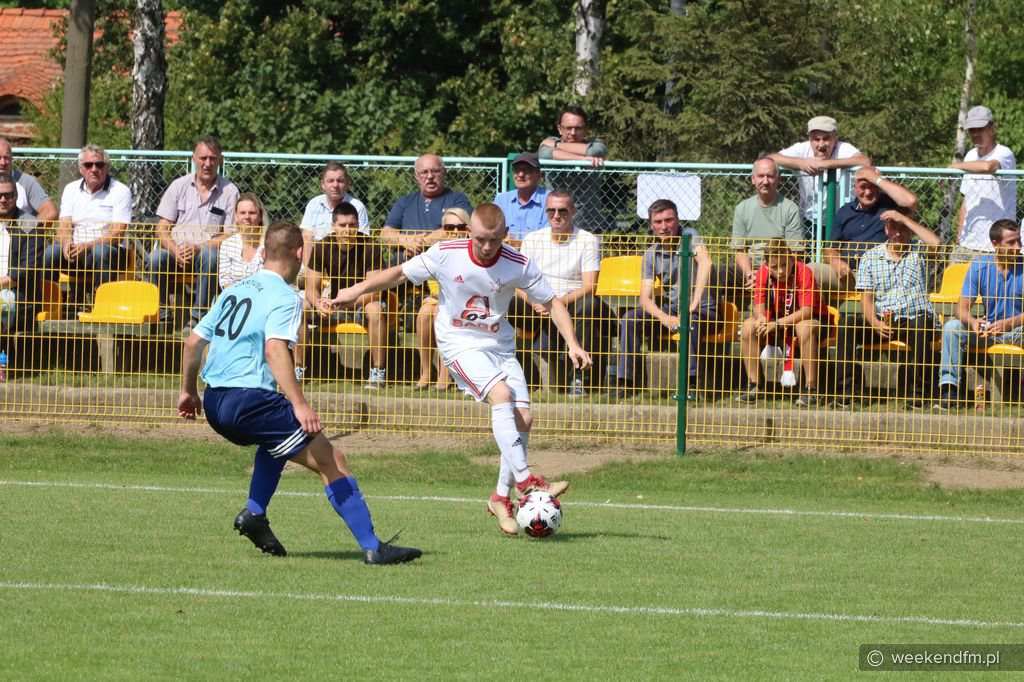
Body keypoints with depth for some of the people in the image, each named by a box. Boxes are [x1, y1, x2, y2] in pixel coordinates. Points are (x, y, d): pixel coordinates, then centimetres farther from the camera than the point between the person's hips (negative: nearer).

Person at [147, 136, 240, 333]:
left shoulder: (229, 191, 3)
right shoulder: (179, 186, 8)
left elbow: (230, 236, -2)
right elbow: (161, 230, 5)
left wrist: (199, 247, -18)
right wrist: (176, 251, -16)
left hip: (207, 252, -2)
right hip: (176, 252, 2)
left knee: (208, 256, -37)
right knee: (156, 258, -30)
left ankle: (198, 317, -30)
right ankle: (162, 314, -16)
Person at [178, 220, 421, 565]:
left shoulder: (234, 291, 18)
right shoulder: (285, 297, -6)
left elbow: (194, 341, 20)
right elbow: (275, 349, -22)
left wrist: (188, 391, 34)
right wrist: (300, 406, -29)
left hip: (214, 405, 8)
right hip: (250, 401, -8)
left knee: (281, 433, 37)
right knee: (333, 462, -5)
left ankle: (254, 514, 19)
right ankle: (372, 547, -12)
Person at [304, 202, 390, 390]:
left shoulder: (369, 247, -16)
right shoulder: (322, 247, -7)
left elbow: (375, 290, -23)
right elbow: (311, 287, -7)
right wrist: (319, 305, -32)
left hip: (362, 303, -3)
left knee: (375, 310, -38)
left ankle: (378, 372, -29)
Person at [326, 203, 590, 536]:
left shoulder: (518, 265, -11)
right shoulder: (445, 255, -14)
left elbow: (552, 302, -1)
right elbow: (401, 273, 0)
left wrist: (572, 343, -12)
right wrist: (357, 291, 0)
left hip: (500, 345, 4)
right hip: (460, 344, -4)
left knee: (523, 418, -7)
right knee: (501, 394, -28)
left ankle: (502, 497, 9)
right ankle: (524, 480, -31)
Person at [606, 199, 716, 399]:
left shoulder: (689, 236, -9)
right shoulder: (651, 255, 4)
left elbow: (706, 262, -30)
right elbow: (645, 298, -2)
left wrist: (693, 305, -35)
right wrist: (666, 319, -23)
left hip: (702, 309, -5)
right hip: (671, 308, 5)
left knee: (689, 321, -39)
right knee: (630, 319, -17)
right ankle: (625, 382, -17)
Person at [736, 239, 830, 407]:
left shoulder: (803, 273, -24)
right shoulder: (763, 273, -11)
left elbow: (807, 311, -29)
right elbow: (759, 306, -9)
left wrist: (778, 323, -36)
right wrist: (761, 319, -34)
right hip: (776, 320, 5)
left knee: (804, 328, -39)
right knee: (748, 327, -17)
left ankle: (811, 389, -34)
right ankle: (755, 386, -11)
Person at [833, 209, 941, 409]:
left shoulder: (920, 253, 8)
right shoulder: (871, 257, 13)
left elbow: (935, 244, -17)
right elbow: (867, 298, 6)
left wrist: (905, 219, -10)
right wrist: (875, 323, -14)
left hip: (914, 319, -2)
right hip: (881, 320, 2)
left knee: (921, 326, -38)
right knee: (847, 323, -24)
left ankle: (917, 391, -28)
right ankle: (849, 388, -23)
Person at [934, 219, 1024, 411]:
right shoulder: (979, 267, -1)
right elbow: (962, 308, -7)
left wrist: (1008, 323, -33)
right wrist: (973, 322, -30)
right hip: (987, 329, 3)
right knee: (952, 327, -22)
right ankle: (949, 389, -26)